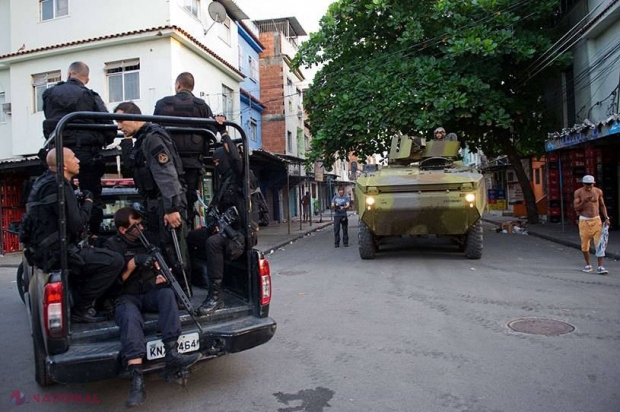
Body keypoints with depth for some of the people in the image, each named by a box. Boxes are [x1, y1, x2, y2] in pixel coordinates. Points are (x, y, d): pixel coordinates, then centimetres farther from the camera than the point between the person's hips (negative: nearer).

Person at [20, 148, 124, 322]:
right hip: (54, 253, -11)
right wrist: (88, 202, -9)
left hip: (43, 248, 11)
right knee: (114, 261, -19)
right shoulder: (58, 186, -19)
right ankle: (81, 309, -6)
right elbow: (75, 224, -24)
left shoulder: (45, 180, 14)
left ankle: (80, 301, 25)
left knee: (95, 254, 32)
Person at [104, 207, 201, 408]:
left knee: (167, 293, -32)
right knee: (131, 318, -37)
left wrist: (161, 275, -1)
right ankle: (137, 381, -47)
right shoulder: (112, 245, 1)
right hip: (126, 297, -3)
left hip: (150, 293, 4)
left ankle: (171, 353, -40)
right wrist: (133, 262, -20)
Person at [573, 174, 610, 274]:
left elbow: (602, 206, 11)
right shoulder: (578, 192, -5)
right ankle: (588, 265, 21)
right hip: (584, 221, -1)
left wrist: (606, 218, 3)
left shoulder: (598, 191, 1)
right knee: (585, 245, 6)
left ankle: (600, 267, -5)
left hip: (596, 220, 1)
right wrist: (584, 201, -25)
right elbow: (576, 208, -8)